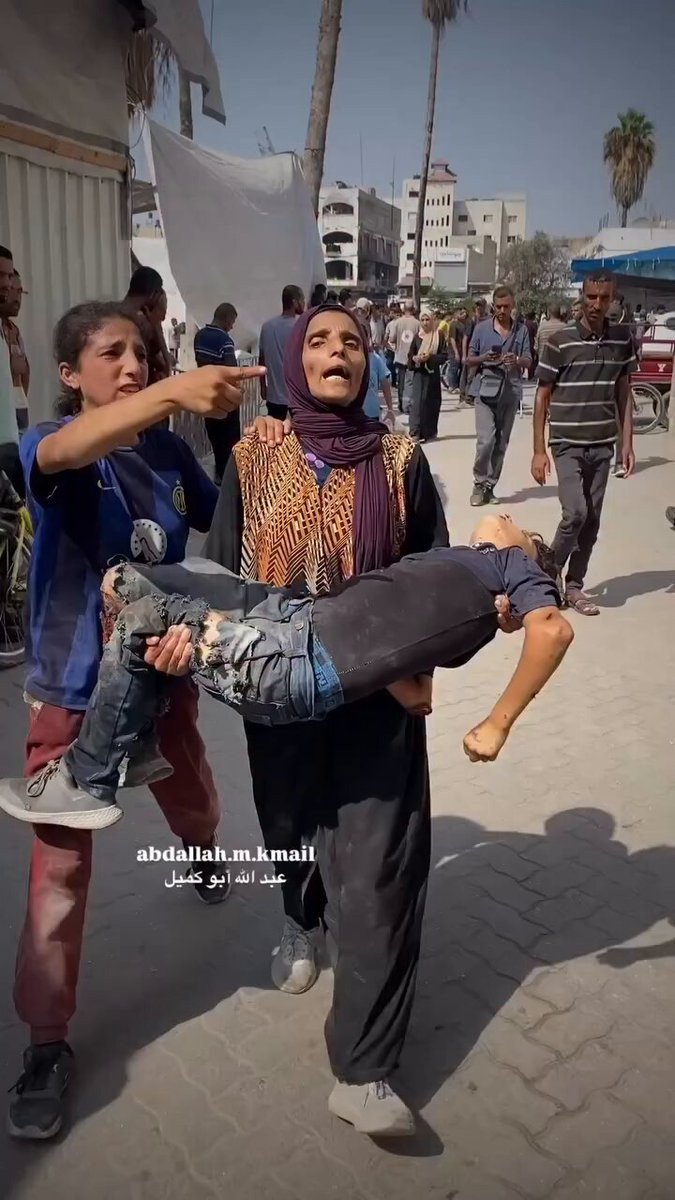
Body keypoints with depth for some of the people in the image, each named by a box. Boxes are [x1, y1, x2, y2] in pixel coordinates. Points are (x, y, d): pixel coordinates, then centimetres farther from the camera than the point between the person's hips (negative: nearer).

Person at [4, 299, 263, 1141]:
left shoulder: (168, 451, -2)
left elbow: (224, 520, 8)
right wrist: (175, 393, -57)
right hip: (75, 685, -4)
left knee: (191, 795, 28)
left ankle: (203, 853, 64)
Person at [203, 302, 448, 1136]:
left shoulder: (400, 460, -3)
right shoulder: (252, 460, -1)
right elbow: (219, 569, 1)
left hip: (378, 692, -1)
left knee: (376, 866, -3)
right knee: (291, 829, 21)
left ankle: (361, 1073, 10)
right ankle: (301, 924, 57)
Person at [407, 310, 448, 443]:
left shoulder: (439, 336, 0)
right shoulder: (417, 336, 6)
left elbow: (444, 355, -3)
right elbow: (410, 355, 11)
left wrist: (430, 357, -16)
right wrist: (415, 358, -11)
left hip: (433, 373, -1)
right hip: (419, 373, 1)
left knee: (432, 402, 5)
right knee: (418, 401, -9)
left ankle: (430, 432, 16)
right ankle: (415, 432, -12)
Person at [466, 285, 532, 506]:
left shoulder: (521, 330, 6)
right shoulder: (482, 328, 3)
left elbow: (528, 361, 4)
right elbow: (469, 360, 7)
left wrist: (516, 361, -18)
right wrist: (484, 359, -14)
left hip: (510, 393, 2)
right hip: (485, 391, -2)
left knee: (501, 443, 7)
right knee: (485, 440, -14)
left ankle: (490, 486, 17)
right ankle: (479, 483, 3)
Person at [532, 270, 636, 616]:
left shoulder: (623, 339, 3)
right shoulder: (560, 341, -8)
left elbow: (623, 393, 10)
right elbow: (542, 396, -3)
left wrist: (627, 442, 3)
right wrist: (539, 450, -6)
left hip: (602, 445, 4)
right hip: (567, 444, -4)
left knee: (592, 521, 6)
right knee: (575, 514, -14)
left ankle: (574, 586, 20)